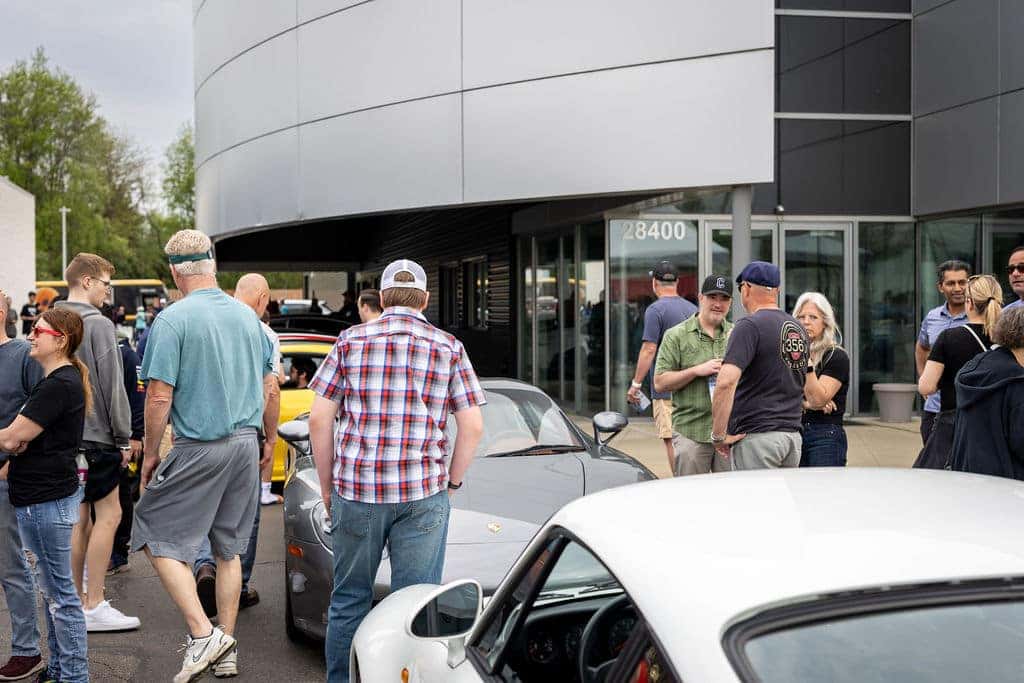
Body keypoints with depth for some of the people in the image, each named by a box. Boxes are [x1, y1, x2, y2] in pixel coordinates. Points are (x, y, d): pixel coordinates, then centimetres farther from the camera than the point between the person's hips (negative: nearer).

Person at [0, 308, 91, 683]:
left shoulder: (58, 385, -19)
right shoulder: (63, 380, 14)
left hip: (45, 500, -11)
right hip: (47, 494, 11)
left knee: (60, 593, -2)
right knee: (52, 590, 18)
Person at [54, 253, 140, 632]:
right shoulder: (98, 324, -12)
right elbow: (112, 387, -14)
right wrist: (124, 437, -7)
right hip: (94, 435, -8)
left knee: (80, 518, 14)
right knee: (108, 515, -4)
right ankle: (94, 606, -4)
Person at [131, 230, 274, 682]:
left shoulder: (172, 319, -12)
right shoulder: (247, 315, 8)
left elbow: (159, 396, -15)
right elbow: (268, 382, 15)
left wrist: (151, 453, -3)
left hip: (199, 449, -6)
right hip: (246, 443, 7)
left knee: (158, 539, 4)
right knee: (229, 549, 14)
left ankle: (202, 634, -7)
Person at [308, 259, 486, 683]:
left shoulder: (351, 341, 6)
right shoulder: (449, 347, 5)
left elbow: (319, 420, 3)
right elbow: (473, 427, 0)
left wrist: (327, 486, 11)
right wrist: (452, 481, 12)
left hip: (355, 489, 1)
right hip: (423, 494, -1)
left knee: (348, 599, 15)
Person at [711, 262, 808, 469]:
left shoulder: (750, 325, -12)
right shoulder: (799, 329, 14)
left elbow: (726, 382, -23)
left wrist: (718, 435, -17)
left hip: (757, 436, -8)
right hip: (793, 436, 8)